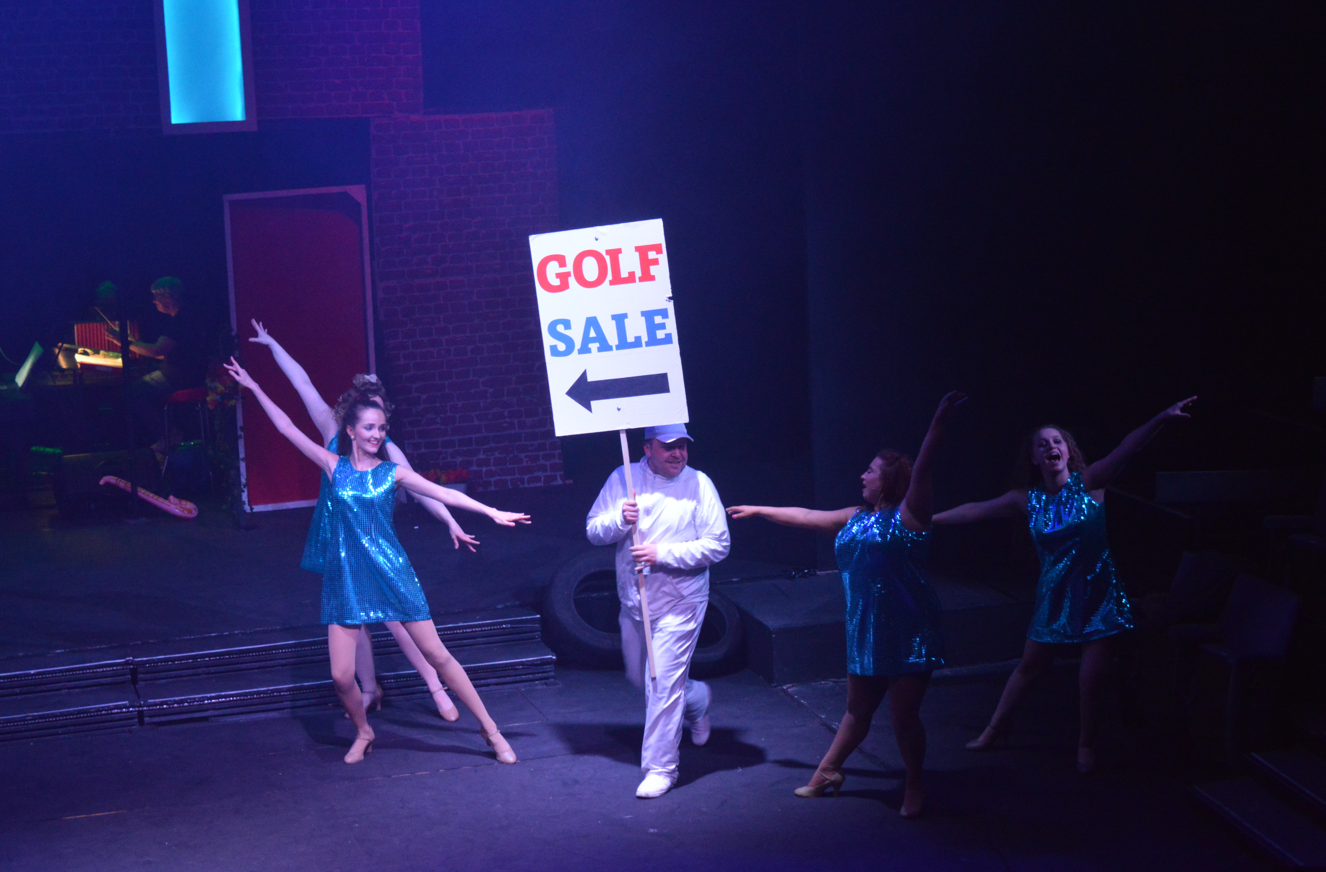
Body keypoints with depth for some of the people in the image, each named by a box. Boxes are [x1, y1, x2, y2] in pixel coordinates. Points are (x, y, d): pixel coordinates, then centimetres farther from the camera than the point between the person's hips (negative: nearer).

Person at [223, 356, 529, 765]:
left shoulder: (393, 472, 3)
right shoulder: (334, 466, 5)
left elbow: (442, 493, -3)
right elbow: (288, 429, 7)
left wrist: (492, 512, -12)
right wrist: (254, 388, 7)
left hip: (391, 573, -1)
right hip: (345, 577, 1)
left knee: (437, 654, -1)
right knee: (341, 676, -4)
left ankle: (490, 729, 8)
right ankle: (363, 732, 26)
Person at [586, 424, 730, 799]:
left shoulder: (698, 484, -9)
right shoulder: (623, 479, 0)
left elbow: (717, 544, -13)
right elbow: (593, 530, 2)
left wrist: (662, 554, -21)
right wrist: (620, 519, -20)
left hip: (679, 601, -5)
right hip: (633, 599, 5)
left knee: (663, 683, -8)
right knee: (640, 678, 20)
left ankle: (660, 768, 3)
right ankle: (697, 700, 49)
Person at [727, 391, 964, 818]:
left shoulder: (908, 515, -7)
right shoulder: (856, 518, 14)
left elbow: (920, 472, -22)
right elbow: (809, 517, 25)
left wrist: (938, 425, -37)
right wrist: (760, 510, 32)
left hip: (909, 633, -6)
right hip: (867, 631, 6)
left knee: (904, 715, -1)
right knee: (858, 710, 18)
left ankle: (915, 787, 17)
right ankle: (828, 771, 33)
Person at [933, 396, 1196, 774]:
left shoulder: (1088, 483, -11)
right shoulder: (1027, 500, -3)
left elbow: (1125, 450, -26)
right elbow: (977, 510, 6)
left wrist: (1161, 418, -41)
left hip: (1098, 596, -3)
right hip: (1055, 597, 3)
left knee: (1093, 679, -1)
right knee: (1030, 665, 18)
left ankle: (1086, 745, 24)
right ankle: (997, 727, 38)